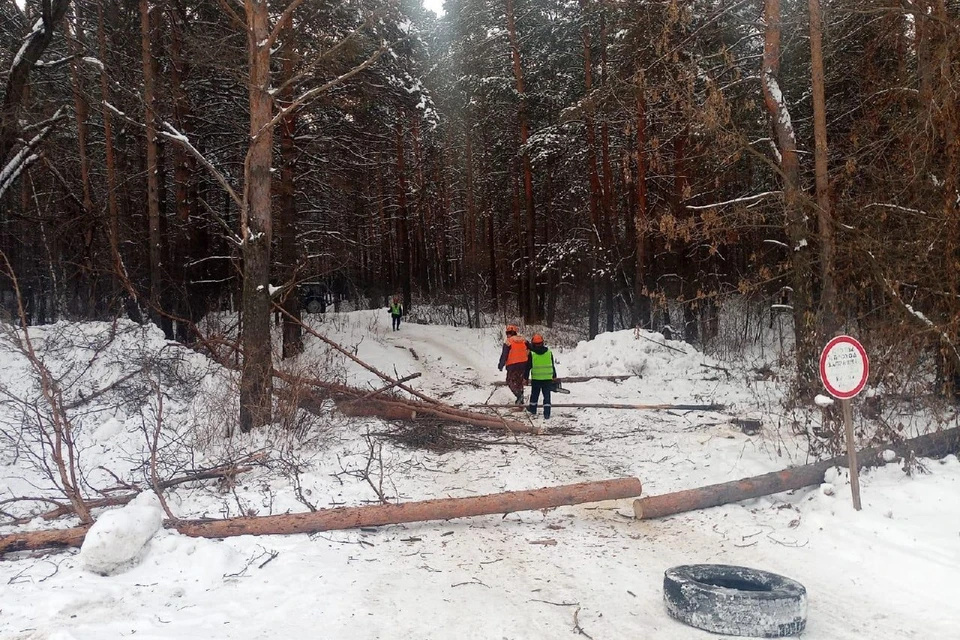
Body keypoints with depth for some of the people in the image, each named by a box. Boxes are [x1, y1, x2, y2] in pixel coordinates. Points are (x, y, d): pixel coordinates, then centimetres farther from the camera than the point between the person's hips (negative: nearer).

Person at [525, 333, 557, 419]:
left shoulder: (531, 354, -7)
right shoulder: (549, 352, 1)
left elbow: (528, 367, -3)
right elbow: (553, 366, 10)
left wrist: (526, 378, 6)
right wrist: (554, 376, 20)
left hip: (536, 378, -1)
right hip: (548, 378, 1)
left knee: (534, 394, 18)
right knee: (547, 396, 4)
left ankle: (533, 409, 34)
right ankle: (547, 414, 0)